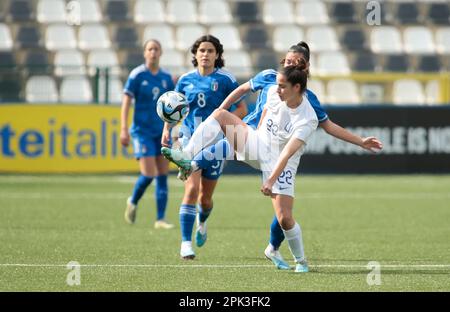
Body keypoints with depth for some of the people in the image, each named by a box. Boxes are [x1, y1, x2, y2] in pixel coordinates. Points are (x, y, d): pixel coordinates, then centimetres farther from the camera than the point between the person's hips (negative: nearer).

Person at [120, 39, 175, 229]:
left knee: (163, 176, 1)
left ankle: (161, 219, 5)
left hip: (162, 131, 4)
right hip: (142, 130, -4)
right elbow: (126, 102, -7)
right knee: (148, 174, -13)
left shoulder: (166, 77, 6)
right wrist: (124, 129, -14)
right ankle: (133, 202, 16)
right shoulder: (137, 75, -7)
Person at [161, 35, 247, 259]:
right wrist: (167, 129, 1)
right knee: (192, 189, -18)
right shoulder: (186, 80, 4)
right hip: (190, 139, 0)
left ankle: (202, 222, 45)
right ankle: (186, 243, -16)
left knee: (205, 198, 9)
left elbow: (242, 109, -2)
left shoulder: (225, 79, -4)